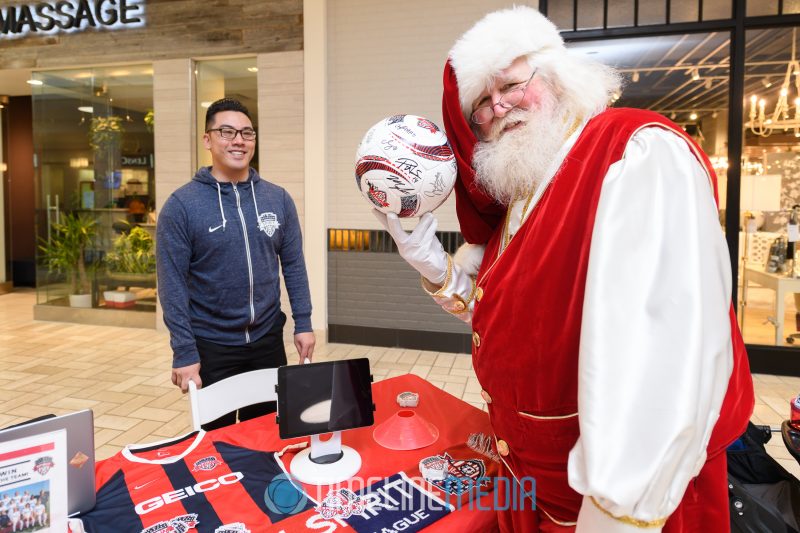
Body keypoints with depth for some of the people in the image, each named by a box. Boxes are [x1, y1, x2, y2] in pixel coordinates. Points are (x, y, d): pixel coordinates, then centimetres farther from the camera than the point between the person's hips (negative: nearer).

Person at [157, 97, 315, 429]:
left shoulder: (278, 199, 1)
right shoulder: (182, 204, -9)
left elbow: (293, 264, 5)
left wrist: (303, 323, 0)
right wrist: (184, 353, -13)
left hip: (268, 339, 3)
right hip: (211, 346, -3)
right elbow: (173, 285, -10)